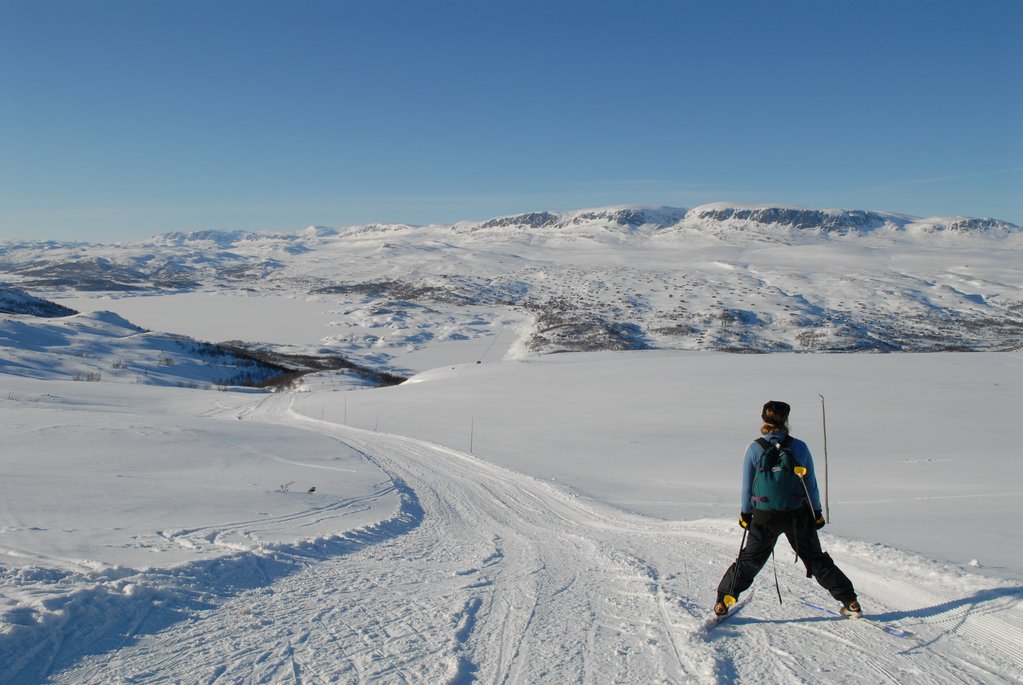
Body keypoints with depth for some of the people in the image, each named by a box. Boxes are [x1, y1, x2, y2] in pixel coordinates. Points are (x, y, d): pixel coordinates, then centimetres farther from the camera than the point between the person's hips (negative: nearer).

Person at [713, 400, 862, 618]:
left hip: (765, 517, -1)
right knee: (816, 560, 17)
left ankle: (723, 602, 13)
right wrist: (817, 512, 12)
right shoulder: (799, 447, -6)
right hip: (798, 515, 1)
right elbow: (811, 484, 1)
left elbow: (747, 487, -3)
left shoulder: (754, 449, -9)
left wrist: (745, 514, 9)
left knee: (749, 560, 14)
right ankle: (850, 602, 20)